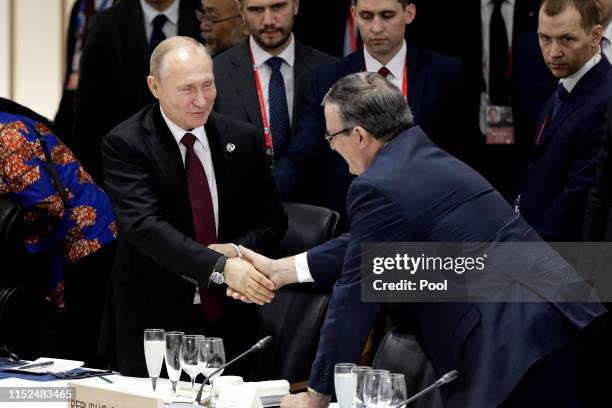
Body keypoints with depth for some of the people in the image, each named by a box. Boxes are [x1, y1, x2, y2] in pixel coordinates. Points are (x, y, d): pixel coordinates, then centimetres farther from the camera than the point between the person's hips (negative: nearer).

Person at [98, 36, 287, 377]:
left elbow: (272, 219, 10)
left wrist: (237, 250, -12)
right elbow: (145, 225, -23)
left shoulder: (243, 139, 4)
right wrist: (220, 267, -35)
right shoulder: (124, 145, -10)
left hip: (229, 323, 4)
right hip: (152, 323, -4)